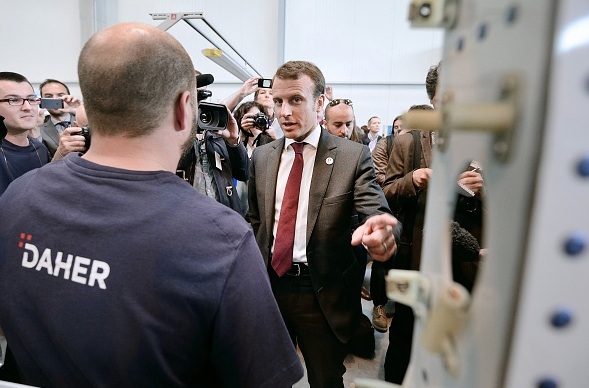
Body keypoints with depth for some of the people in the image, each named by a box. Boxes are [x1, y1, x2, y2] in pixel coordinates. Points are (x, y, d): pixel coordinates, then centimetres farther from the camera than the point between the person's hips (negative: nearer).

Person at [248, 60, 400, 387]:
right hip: (269, 285, 4)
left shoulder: (353, 156, -10)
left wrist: (380, 229, -42)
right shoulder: (261, 157, 2)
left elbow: (377, 213, -19)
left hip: (324, 294, -3)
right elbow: (256, 221, 10)